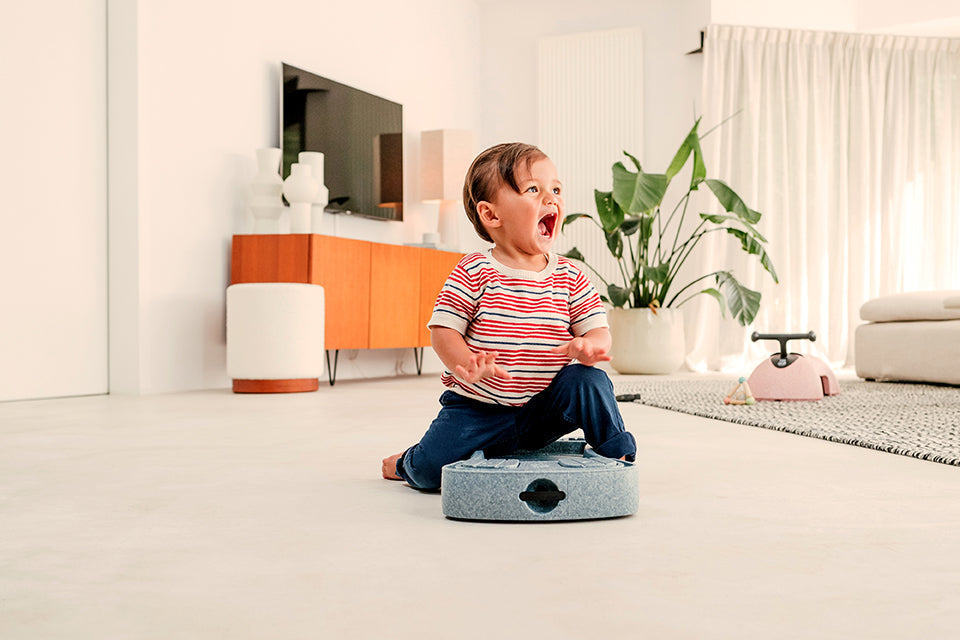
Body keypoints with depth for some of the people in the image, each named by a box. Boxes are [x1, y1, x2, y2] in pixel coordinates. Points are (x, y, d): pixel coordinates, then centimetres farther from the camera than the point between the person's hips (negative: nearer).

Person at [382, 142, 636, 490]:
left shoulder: (570, 277, -2)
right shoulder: (473, 273, -10)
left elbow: (598, 329, -2)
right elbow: (443, 330, -11)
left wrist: (590, 345, -27)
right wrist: (467, 365, -31)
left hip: (545, 408, 2)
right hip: (478, 407, -2)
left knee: (591, 381, -22)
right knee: (431, 467, -16)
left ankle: (616, 452, 4)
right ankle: (405, 463, 23)